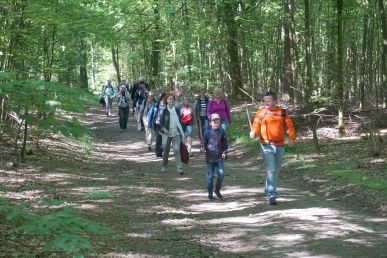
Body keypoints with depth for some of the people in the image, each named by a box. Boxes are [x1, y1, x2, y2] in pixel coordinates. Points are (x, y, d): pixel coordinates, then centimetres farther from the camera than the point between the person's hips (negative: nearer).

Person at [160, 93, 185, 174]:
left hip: (176, 133, 1)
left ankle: (179, 168, -14)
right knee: (166, 150, 9)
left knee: (177, 149, -11)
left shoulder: (177, 110, 8)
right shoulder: (164, 111, -1)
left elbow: (180, 121, 14)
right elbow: (161, 122, -1)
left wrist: (182, 132, 12)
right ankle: (164, 166, 28)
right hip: (167, 133, -1)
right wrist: (164, 128, -20)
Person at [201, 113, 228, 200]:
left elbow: (225, 143, 13)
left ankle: (217, 190, 16)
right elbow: (204, 142, 3)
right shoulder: (207, 132, -2)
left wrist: (224, 152, 2)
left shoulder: (222, 131, 5)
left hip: (219, 157, 2)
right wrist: (203, 147, -17)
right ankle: (210, 193, 16)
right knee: (210, 176, 3)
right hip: (210, 157, -2)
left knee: (221, 174, -7)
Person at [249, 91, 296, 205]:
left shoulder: (282, 112, 4)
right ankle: (271, 196, -11)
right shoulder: (260, 112, 0)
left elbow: (290, 125, 6)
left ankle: (268, 189, 39)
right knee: (271, 170, -11)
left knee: (276, 170, 16)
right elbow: (256, 126, -4)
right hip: (267, 145, -3)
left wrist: (292, 138, -5)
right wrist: (253, 133, -24)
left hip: (280, 146, 3)